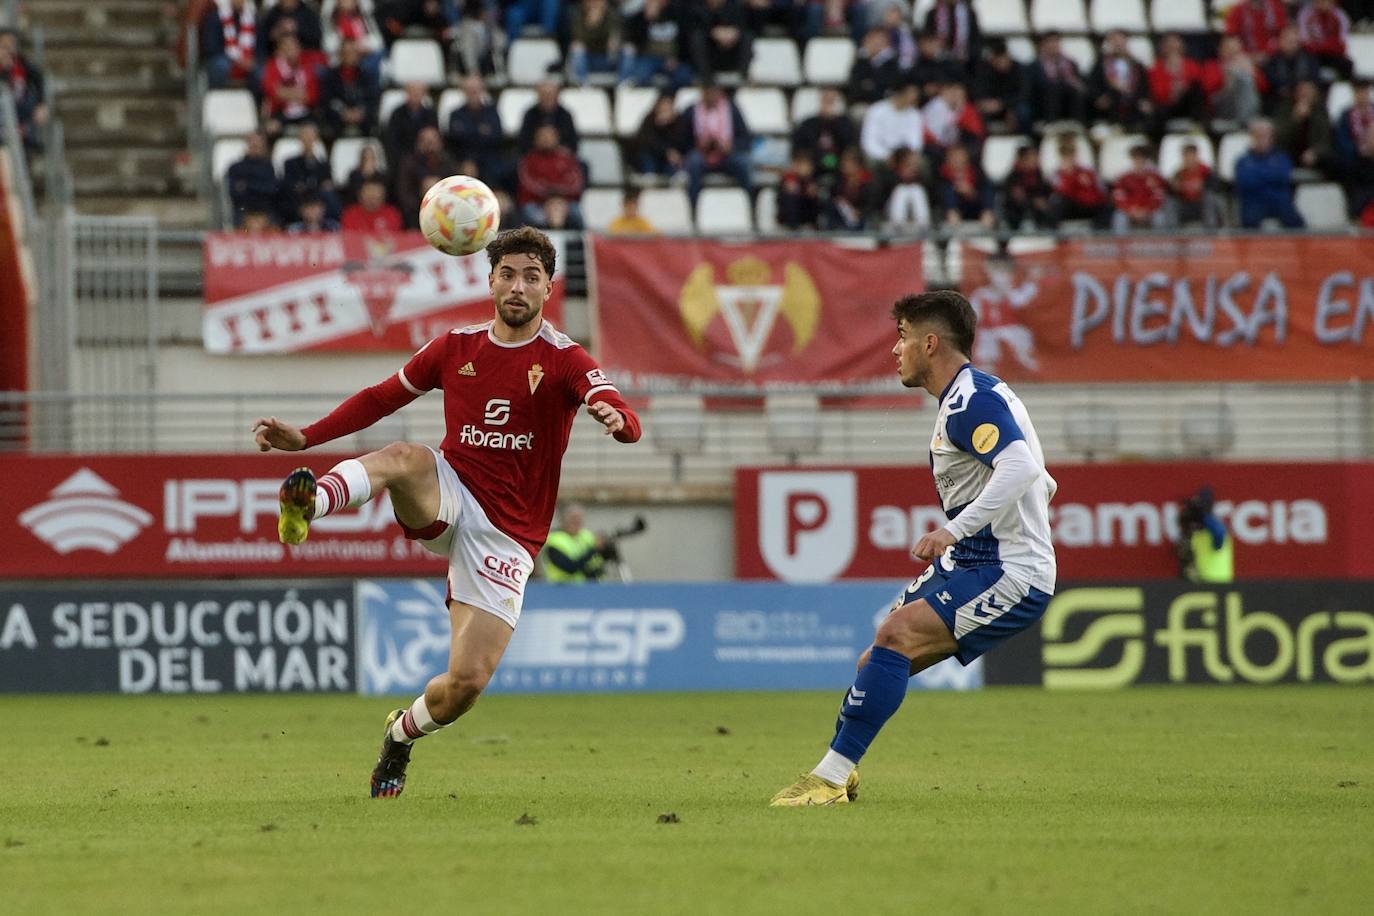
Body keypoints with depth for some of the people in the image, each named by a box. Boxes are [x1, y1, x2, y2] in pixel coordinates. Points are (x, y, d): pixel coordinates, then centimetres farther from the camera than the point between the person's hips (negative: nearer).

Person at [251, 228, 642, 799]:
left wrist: (616, 419, -48)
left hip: (507, 534, -2)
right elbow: (383, 397, 18)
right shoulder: (456, 348, 7)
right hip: (446, 500, 2)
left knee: (468, 682, -10)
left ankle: (403, 734, 23)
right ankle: (309, 505, -60)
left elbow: (624, 419, -22)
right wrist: (305, 438, 8)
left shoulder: (563, 361, -5)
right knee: (405, 457, -34)